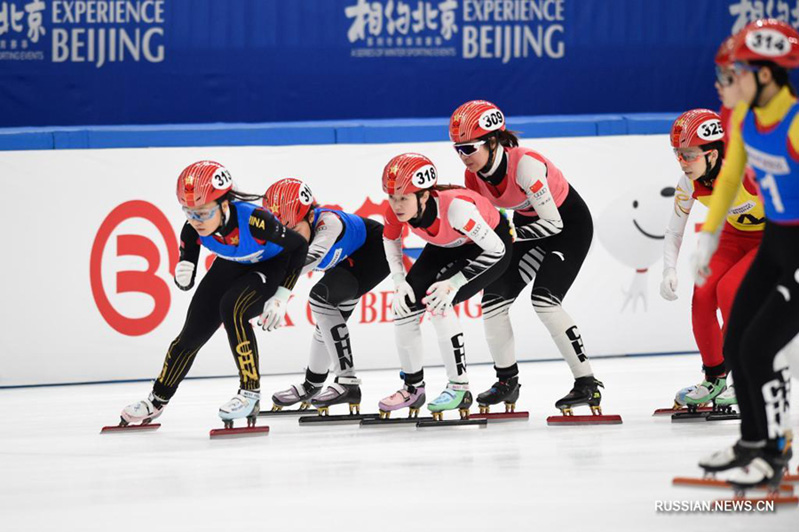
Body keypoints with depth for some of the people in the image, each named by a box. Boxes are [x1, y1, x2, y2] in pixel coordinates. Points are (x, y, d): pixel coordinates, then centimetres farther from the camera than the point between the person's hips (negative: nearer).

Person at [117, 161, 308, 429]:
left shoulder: (254, 221, -40)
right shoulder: (193, 230, -25)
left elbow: (299, 245, -24)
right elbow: (185, 282, -11)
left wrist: (281, 297, -24)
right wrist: (182, 276, -37)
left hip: (272, 266, -5)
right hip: (232, 265, 5)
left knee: (232, 308, -32)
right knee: (193, 331, 5)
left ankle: (250, 393, -20)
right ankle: (158, 400, 25)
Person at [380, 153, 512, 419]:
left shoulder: (455, 206, -41)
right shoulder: (397, 210, -23)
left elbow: (496, 249, -31)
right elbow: (390, 240, 1)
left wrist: (455, 282, -32)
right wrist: (400, 282, -9)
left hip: (491, 246, -7)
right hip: (447, 246, 7)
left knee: (438, 302, -24)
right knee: (405, 304, -4)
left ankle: (460, 388, -14)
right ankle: (413, 387, 13)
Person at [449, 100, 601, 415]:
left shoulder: (525, 165, -33)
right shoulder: (474, 176, -11)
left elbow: (553, 223, -30)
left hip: (570, 223, -8)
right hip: (527, 226, 8)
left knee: (544, 299, -22)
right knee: (493, 298, -1)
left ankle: (587, 384, -16)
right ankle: (507, 382, 15)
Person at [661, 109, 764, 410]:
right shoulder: (689, 185, -16)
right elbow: (674, 232, -3)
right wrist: (669, 270, -19)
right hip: (734, 236, 6)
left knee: (729, 289, -24)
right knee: (703, 295, -12)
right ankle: (713, 379, 9)